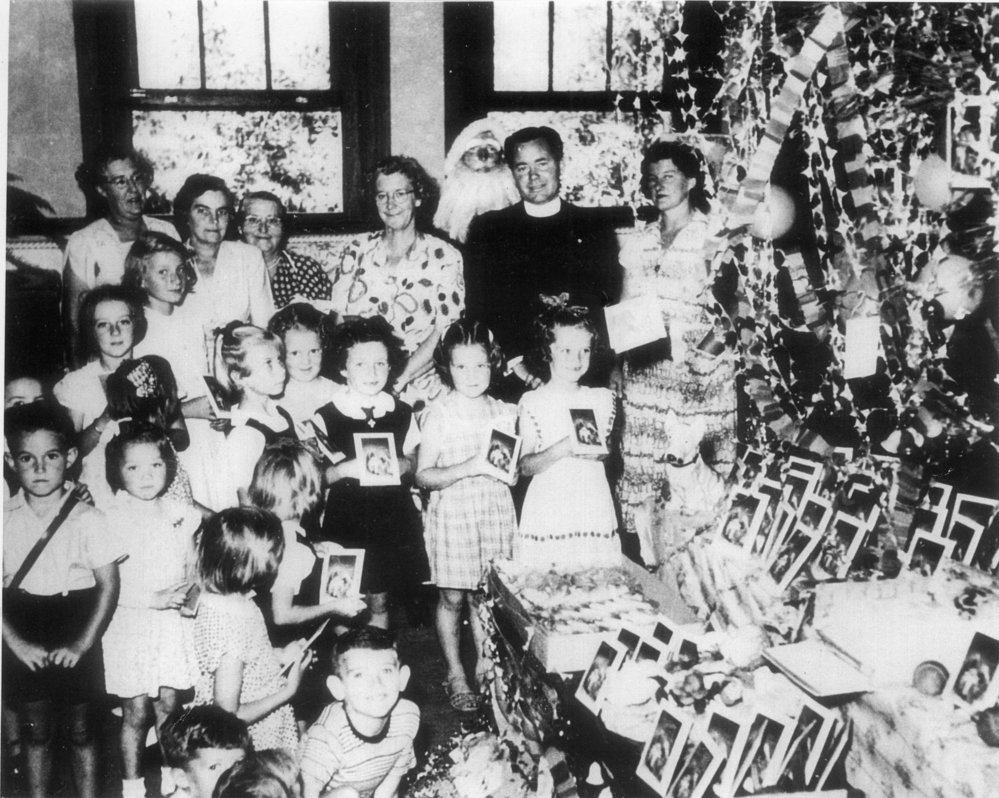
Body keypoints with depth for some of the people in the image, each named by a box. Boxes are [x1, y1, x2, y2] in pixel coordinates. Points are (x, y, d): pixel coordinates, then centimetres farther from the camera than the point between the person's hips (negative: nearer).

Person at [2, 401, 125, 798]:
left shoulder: (87, 519, -9)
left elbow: (109, 586, -7)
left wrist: (81, 645, -13)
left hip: (75, 635, -1)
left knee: (81, 728, 9)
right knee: (36, 729, 13)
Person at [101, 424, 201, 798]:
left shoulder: (181, 515, 3)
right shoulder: (112, 519, -9)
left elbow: (192, 567, 14)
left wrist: (190, 591, -6)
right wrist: (153, 599, -18)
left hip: (174, 623, 3)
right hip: (129, 623, -3)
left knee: (168, 705, 8)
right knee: (136, 712, 2)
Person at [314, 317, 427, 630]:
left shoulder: (401, 413, 3)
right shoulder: (326, 417, -7)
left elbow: (412, 460, 14)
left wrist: (398, 465, -7)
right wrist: (344, 469, -20)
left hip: (393, 519, 3)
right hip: (346, 523, -2)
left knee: (379, 602, 10)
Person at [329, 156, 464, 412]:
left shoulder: (444, 256, 4)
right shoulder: (357, 251, 11)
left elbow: (444, 333, -2)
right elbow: (339, 319, 8)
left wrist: (398, 380, -13)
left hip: (415, 388, -1)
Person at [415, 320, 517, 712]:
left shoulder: (505, 413, 5)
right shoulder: (438, 414, -7)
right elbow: (423, 475, -11)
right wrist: (469, 467, -22)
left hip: (496, 511, 3)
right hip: (452, 512, -3)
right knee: (453, 597, 5)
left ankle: (485, 667, 25)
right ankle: (455, 675, 20)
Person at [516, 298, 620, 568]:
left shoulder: (602, 399, 10)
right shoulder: (533, 402, 1)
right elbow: (525, 466, -3)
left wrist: (598, 451, -4)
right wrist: (561, 449, -18)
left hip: (595, 515, 3)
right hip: (547, 517, -2)